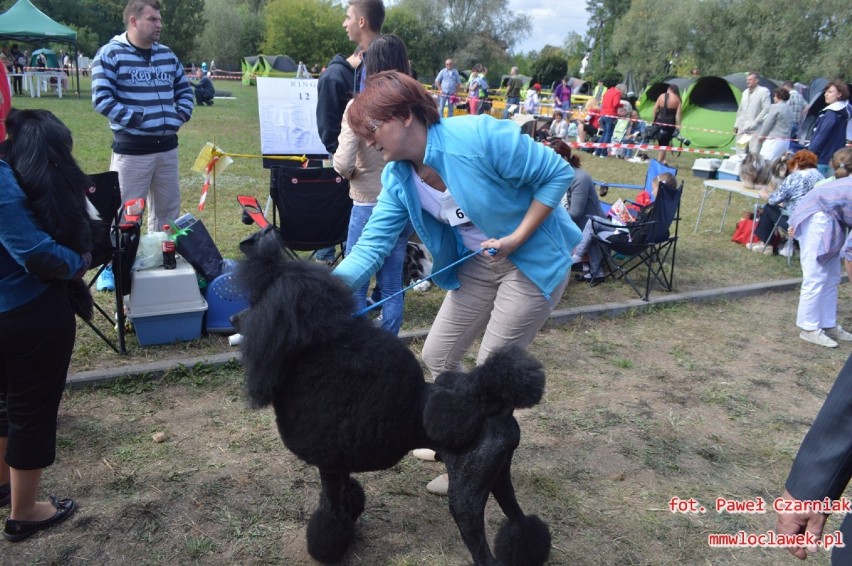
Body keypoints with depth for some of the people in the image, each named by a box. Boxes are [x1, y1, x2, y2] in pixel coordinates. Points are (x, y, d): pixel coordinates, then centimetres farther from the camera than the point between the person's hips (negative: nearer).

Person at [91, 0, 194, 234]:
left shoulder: (167, 54, 13)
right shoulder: (110, 54, -6)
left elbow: (185, 90, 21)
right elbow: (101, 99, -12)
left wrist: (181, 116, 4)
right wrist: (136, 120, -17)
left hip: (167, 147, 6)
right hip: (132, 150, -6)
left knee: (168, 209, 14)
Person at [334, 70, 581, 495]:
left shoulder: (478, 136, -28)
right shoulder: (398, 179, -7)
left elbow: (558, 173, -20)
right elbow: (371, 245, -13)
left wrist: (516, 239, -24)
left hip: (534, 262, -7)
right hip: (478, 266, 7)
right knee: (437, 357, 11)